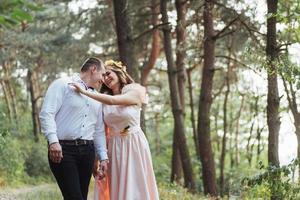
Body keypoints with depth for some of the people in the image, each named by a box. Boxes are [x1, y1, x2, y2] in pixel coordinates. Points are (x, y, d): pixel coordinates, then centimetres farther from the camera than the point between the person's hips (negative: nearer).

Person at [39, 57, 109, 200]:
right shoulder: (63, 84, 1)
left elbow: (99, 130, 23)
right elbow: (46, 113, -10)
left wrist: (103, 157, 16)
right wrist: (53, 141, -21)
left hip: (87, 150, 7)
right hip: (63, 149, -7)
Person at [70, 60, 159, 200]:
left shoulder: (134, 91, -4)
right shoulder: (104, 98, 9)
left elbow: (112, 100, -22)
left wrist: (84, 92, -22)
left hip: (133, 145, -4)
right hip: (114, 147, 4)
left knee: (135, 188, -4)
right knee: (117, 188, 2)